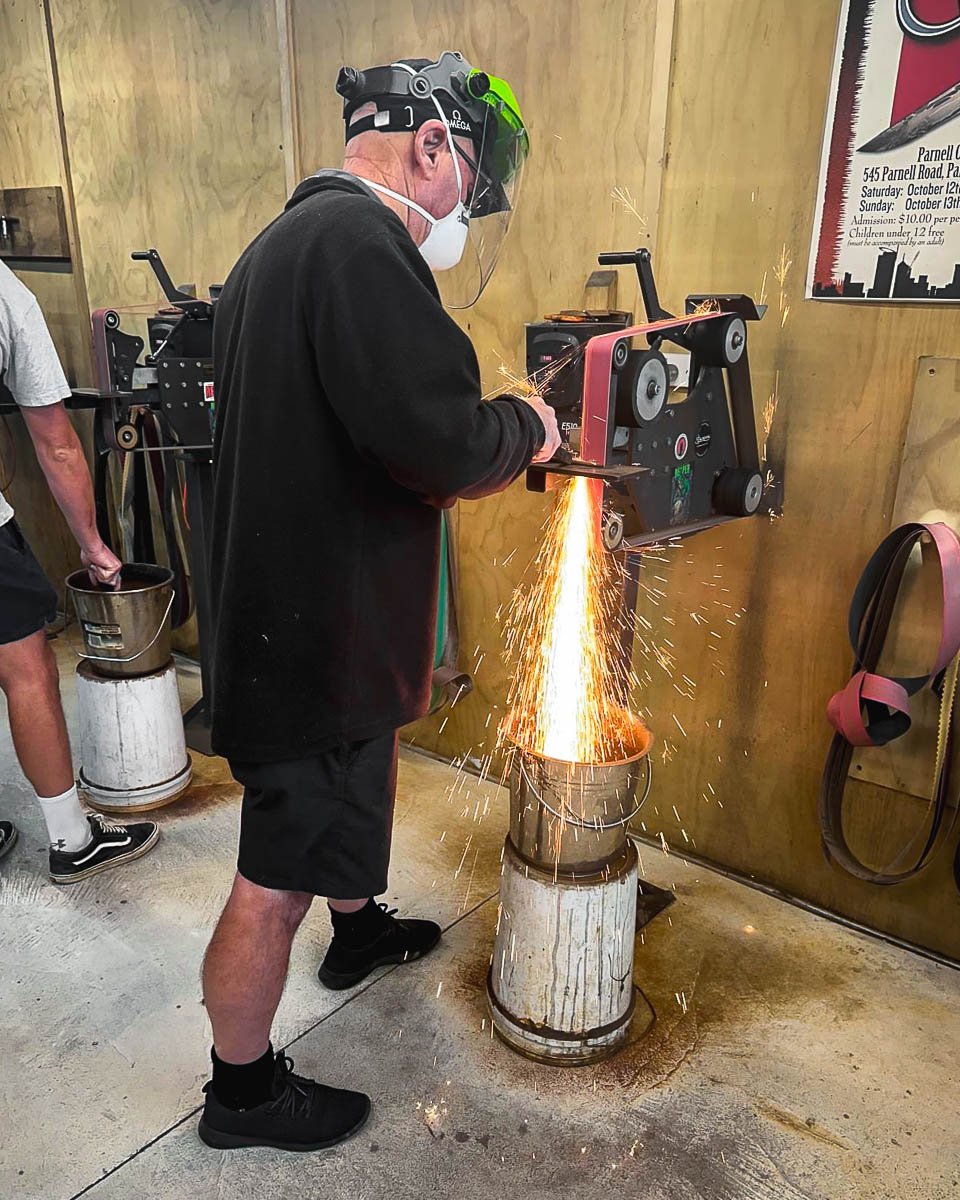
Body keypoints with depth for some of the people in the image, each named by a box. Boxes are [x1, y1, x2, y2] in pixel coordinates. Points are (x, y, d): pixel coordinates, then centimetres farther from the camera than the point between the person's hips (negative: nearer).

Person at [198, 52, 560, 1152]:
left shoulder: (283, 240, 14)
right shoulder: (359, 237, -20)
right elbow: (442, 440, -30)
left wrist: (484, 432, 12)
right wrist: (524, 427, -8)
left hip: (289, 602, 11)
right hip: (320, 634, -11)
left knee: (360, 784, 30)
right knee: (278, 882, 6)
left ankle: (358, 932, 55)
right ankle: (242, 1095, 27)